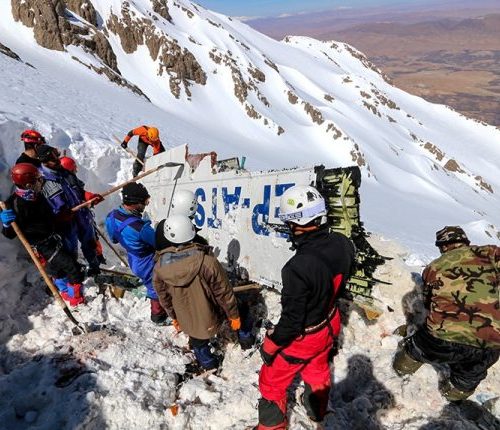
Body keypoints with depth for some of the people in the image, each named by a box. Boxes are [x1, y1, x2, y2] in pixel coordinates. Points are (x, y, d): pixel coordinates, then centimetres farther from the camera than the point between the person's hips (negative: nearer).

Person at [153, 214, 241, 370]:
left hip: (186, 322, 3)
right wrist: (234, 316, -2)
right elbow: (224, 293, -19)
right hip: (210, 320, -3)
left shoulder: (160, 267, -20)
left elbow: (164, 297, -2)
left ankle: (207, 361, 56)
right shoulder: (207, 261, -31)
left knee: (198, 344, 32)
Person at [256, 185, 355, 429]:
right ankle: (318, 410, 61)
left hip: (301, 338, -6)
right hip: (330, 326, 7)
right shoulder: (343, 244, -19)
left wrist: (270, 345, -10)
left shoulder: (298, 268, -39)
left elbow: (291, 321, -27)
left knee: (272, 381, 20)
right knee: (318, 368, 34)